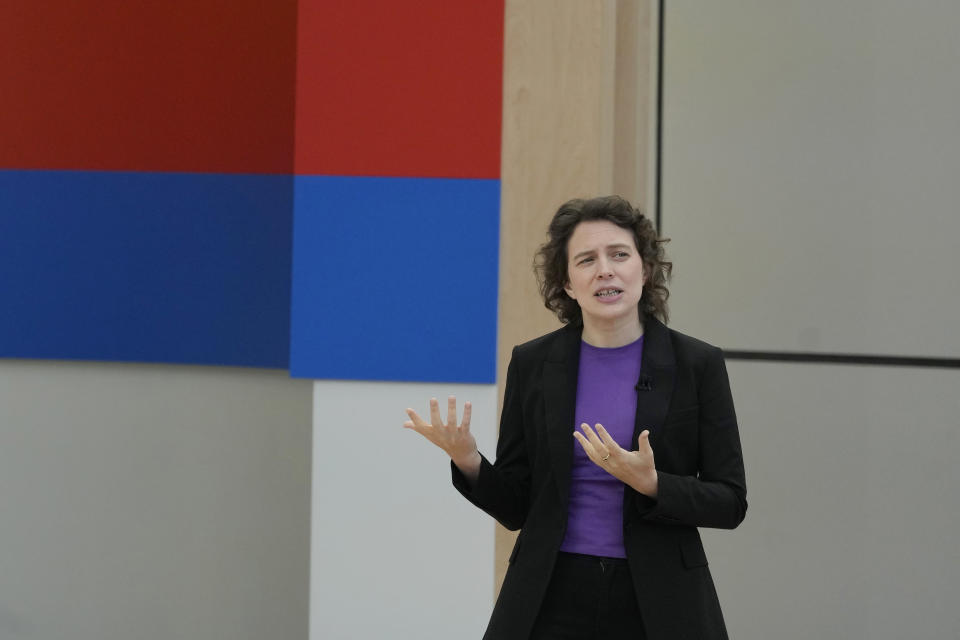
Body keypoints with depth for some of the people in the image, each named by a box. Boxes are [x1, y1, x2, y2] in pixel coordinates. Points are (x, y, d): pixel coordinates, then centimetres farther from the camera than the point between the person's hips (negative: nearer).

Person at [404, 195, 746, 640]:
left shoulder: (698, 365, -2)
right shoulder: (532, 364, 2)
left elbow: (730, 502, -2)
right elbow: (514, 507, 5)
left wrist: (651, 485, -19)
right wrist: (468, 461, -14)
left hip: (657, 603, -1)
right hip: (552, 601, 1)